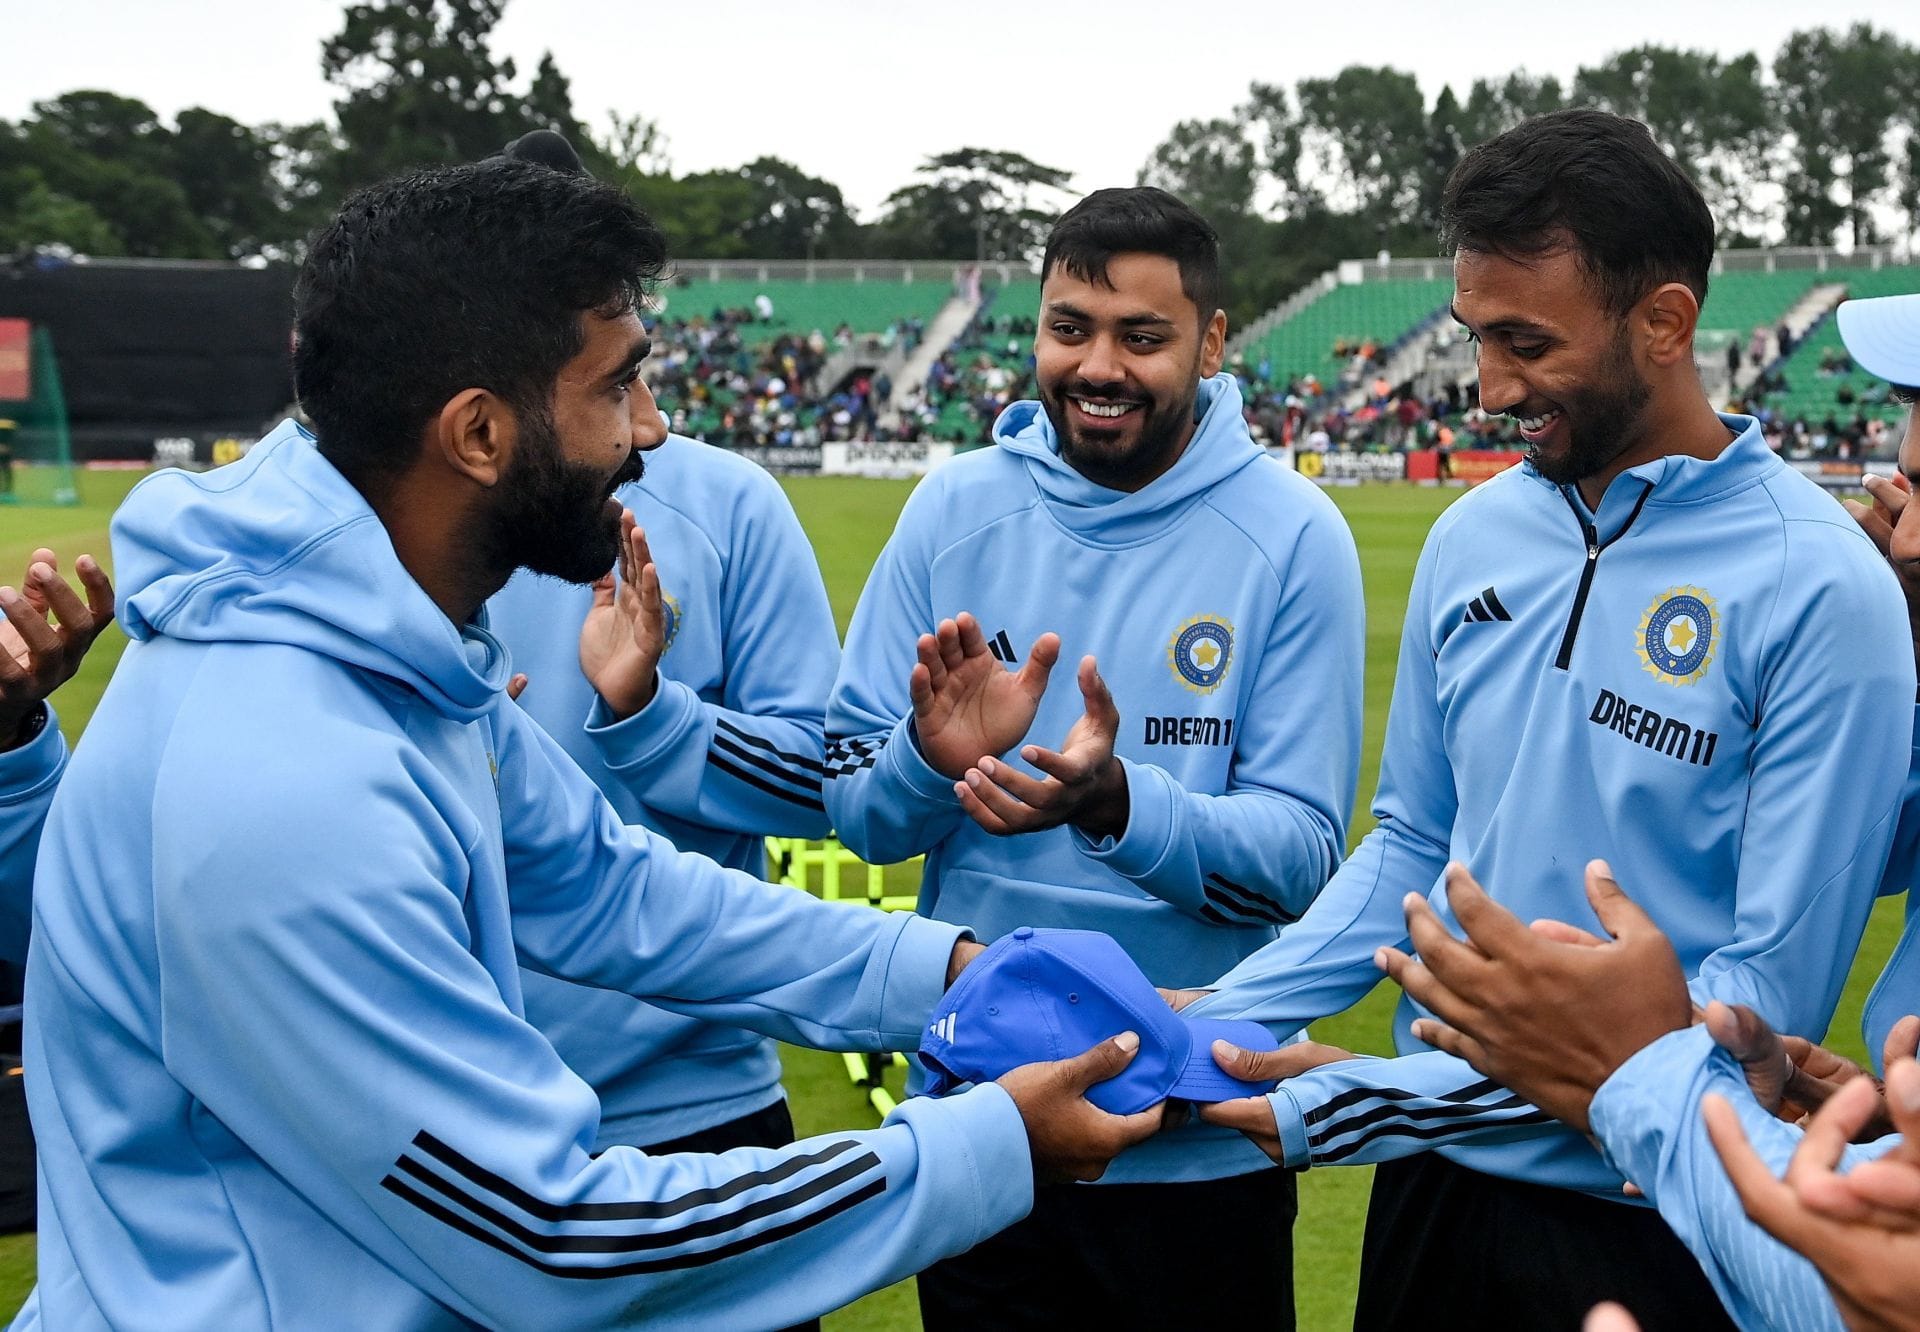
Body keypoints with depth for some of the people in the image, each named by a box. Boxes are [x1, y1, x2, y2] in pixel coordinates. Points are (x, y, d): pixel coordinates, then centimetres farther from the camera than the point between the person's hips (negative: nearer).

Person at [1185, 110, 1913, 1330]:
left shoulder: (1818, 586, -17)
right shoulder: (1474, 538, 0)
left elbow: (1772, 996, -20)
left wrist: (1354, 1104, -23)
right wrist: (1214, 1025, -7)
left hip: (1651, 1225, -5)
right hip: (1437, 1180, 5)